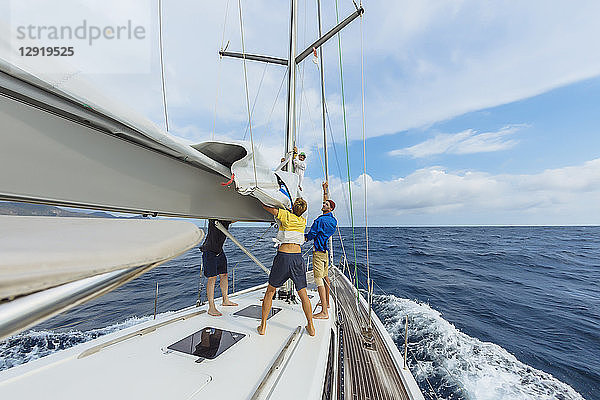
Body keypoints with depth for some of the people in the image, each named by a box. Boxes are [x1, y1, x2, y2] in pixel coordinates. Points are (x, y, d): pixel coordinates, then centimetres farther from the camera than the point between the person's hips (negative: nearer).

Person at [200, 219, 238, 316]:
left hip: (219, 251, 8)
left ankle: (225, 300, 30)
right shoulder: (213, 220, -17)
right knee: (212, 278, -7)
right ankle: (211, 308, 3)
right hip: (209, 251, -7)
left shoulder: (227, 220, 2)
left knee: (224, 275, 14)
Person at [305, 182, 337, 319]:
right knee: (325, 277, 20)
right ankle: (327, 302, 36)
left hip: (319, 251, -9)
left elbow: (310, 236, -14)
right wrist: (325, 190, 26)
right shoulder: (333, 220, 7)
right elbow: (327, 201, 22)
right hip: (327, 250, 9)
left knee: (319, 280, -7)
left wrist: (304, 237, 7)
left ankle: (324, 312, -5)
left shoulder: (320, 221, -18)